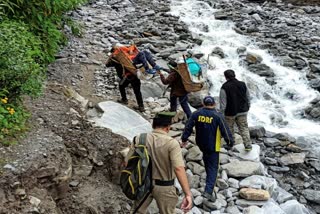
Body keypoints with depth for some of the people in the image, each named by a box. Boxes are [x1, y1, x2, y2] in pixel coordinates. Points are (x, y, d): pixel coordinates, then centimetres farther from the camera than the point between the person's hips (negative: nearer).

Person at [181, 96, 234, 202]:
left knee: (207, 159, 30)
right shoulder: (218, 116, -15)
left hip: (201, 144, 4)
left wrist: (184, 139, 11)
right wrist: (230, 143, 1)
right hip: (213, 146, -4)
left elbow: (188, 127, 0)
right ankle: (209, 190, -7)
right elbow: (225, 131, -11)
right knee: (213, 167, 2)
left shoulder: (196, 114, -5)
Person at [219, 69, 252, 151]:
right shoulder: (242, 84, 0)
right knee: (244, 128, 11)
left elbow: (223, 103, -16)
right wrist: (247, 108, 20)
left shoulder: (224, 87, -15)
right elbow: (248, 98, 8)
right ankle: (248, 145, 5)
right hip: (242, 111, 3)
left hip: (230, 112, -3)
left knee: (230, 128, 15)